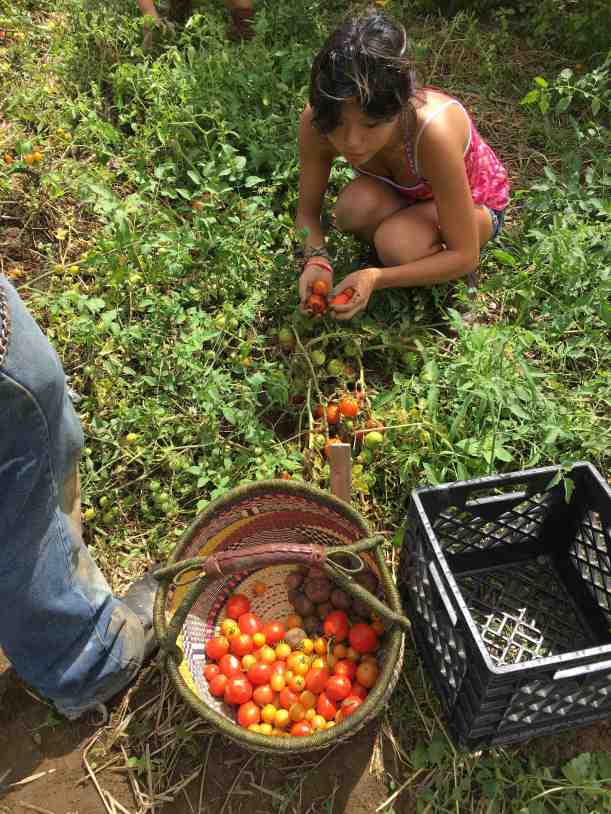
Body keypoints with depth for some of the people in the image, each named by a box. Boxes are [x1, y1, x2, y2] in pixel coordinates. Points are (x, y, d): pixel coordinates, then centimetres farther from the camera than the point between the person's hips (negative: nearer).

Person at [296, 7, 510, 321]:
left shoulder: (431, 131, -40)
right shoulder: (317, 122, -29)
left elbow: (466, 257, -32)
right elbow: (307, 213, -14)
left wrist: (375, 278, -44)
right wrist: (317, 261, -36)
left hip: (475, 200, -3)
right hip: (404, 195, 4)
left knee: (396, 245, -34)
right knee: (355, 207, -31)